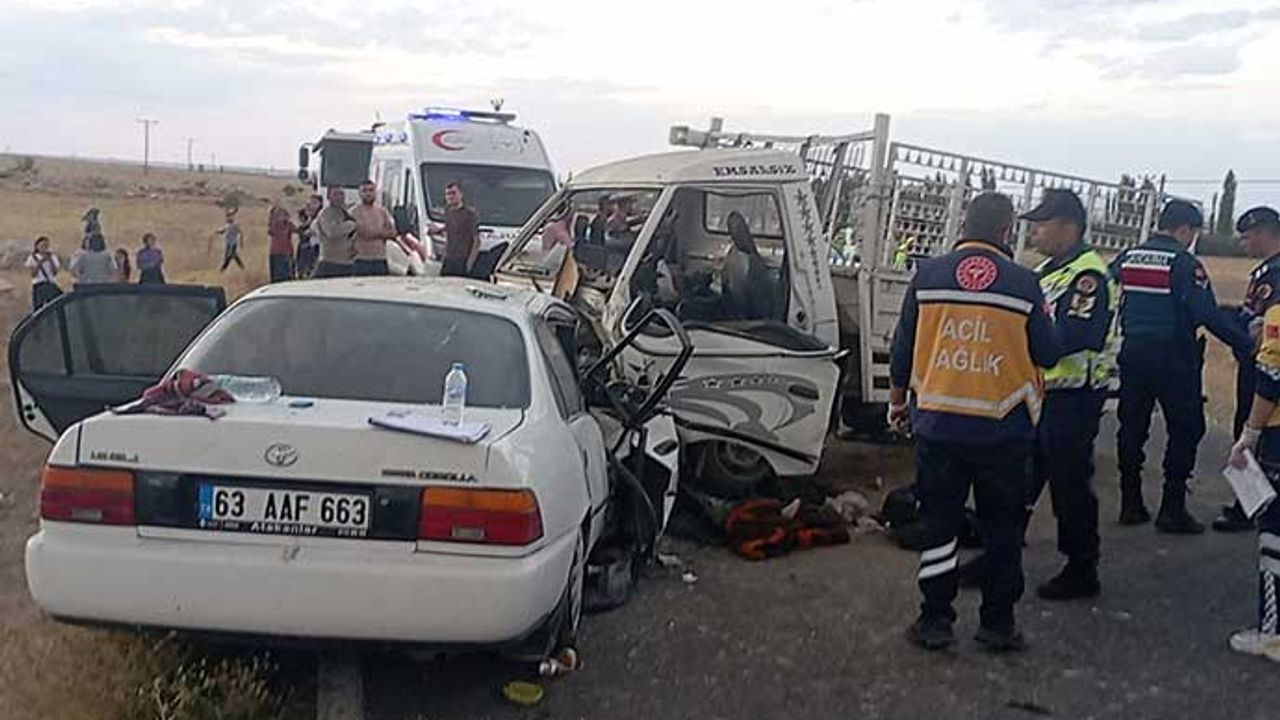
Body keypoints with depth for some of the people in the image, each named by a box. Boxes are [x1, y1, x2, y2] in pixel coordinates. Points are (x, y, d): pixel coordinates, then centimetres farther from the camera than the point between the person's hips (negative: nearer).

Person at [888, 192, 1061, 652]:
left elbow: (903, 349, 5)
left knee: (938, 523, 11)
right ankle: (998, 625, 19)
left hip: (938, 424, 1)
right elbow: (1048, 355, 0)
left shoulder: (928, 275, -1)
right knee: (1002, 528, 12)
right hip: (1004, 429, -1)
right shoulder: (1024, 283, -6)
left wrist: (898, 401, 19)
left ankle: (935, 621, 15)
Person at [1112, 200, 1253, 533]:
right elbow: (1208, 315, -17)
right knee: (1185, 430, 5)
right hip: (1174, 361, -5)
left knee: (1132, 428, 12)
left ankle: (1131, 505, 17)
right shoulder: (1185, 264, -11)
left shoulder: (1126, 258, 5)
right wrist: (1245, 343, -10)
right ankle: (1172, 510, 5)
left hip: (1133, 355, 5)